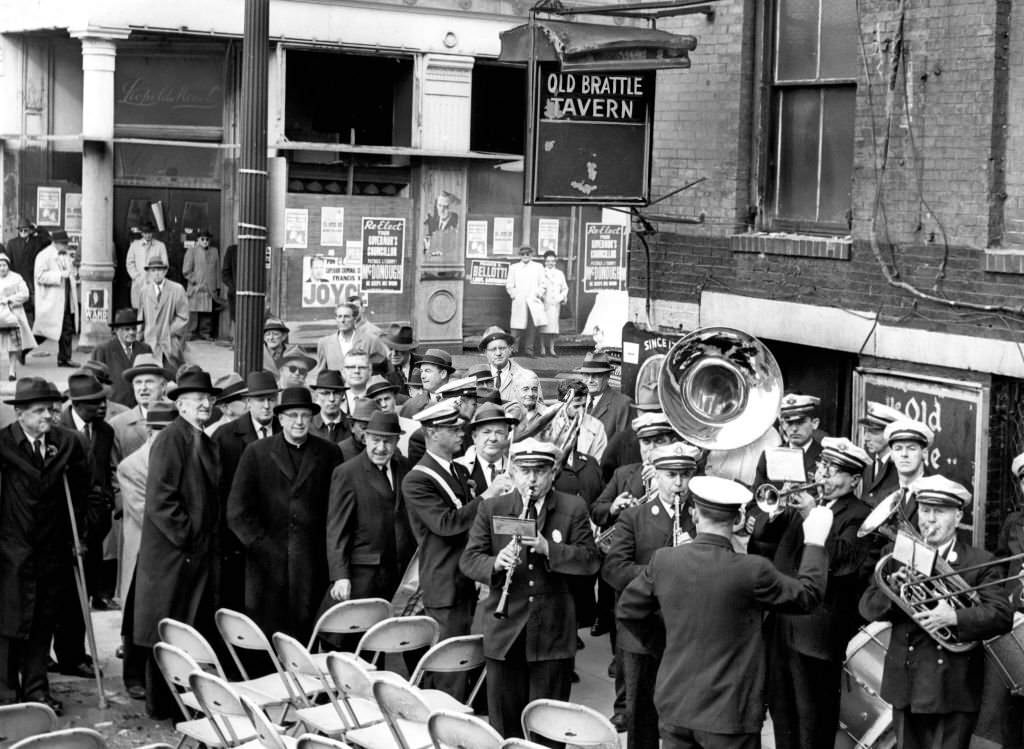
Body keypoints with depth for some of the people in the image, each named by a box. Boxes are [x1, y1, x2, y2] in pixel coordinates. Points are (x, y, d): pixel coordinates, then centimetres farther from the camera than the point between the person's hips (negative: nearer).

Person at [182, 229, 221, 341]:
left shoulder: (215, 251, 15)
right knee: (194, 312, -5)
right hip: (196, 289, -3)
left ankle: (205, 332, 6)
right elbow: (186, 271, 0)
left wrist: (218, 287, 11)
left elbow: (217, 270, 16)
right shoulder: (192, 251, 3)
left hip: (210, 289, 3)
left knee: (207, 312, 1)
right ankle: (192, 333, 0)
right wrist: (194, 281, -8)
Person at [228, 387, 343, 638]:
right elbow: (237, 511, 4)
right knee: (265, 635, -2)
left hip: (313, 561, 0)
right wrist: (259, 544, -4)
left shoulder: (329, 453, 8)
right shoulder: (256, 452, 7)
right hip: (267, 560, 0)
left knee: (306, 634, -4)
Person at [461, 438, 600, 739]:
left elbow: (589, 561, -7)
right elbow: (469, 560, 0)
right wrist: (496, 564, -22)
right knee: (504, 719, 7)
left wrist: (548, 548, -22)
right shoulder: (492, 510, 5)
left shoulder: (573, 509, 1)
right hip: (505, 632, 1)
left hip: (553, 632, -1)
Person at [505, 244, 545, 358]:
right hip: (519, 302, -1)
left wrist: (537, 294, -3)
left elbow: (542, 284, 11)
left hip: (533, 302, 1)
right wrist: (514, 295, -2)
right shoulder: (513, 268, 13)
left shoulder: (538, 267, 14)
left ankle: (529, 349, 3)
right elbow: (509, 285, 11)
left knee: (532, 327, -3)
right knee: (517, 327, -8)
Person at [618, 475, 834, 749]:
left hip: (673, 705, 4)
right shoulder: (753, 570, -17)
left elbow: (627, 611, 6)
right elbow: (808, 595, -2)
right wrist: (814, 542, 10)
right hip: (728, 713, -4)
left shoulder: (663, 560, -6)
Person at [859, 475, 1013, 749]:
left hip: (955, 691, -3)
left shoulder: (981, 563, 0)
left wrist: (954, 617, -26)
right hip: (905, 683, 3)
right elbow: (868, 608, 1)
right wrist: (893, 589, -20)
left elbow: (1002, 616, -11)